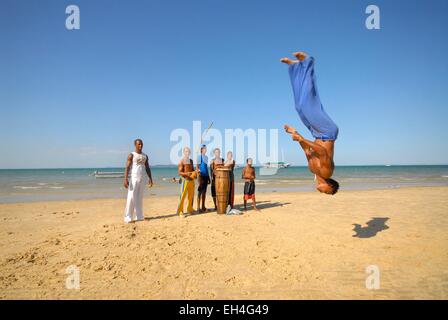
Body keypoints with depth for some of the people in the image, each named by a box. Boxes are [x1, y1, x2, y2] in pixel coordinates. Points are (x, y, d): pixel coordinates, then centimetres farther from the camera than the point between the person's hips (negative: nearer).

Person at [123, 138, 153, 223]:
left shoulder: (145, 156, 13)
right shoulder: (131, 155, -2)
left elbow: (147, 168, 16)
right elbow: (127, 167, -9)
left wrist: (150, 178, 9)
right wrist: (126, 179, -20)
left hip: (143, 178, 5)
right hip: (134, 178, -5)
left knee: (140, 198, 7)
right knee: (131, 197, -6)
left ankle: (139, 216, 10)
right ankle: (128, 217, -1)